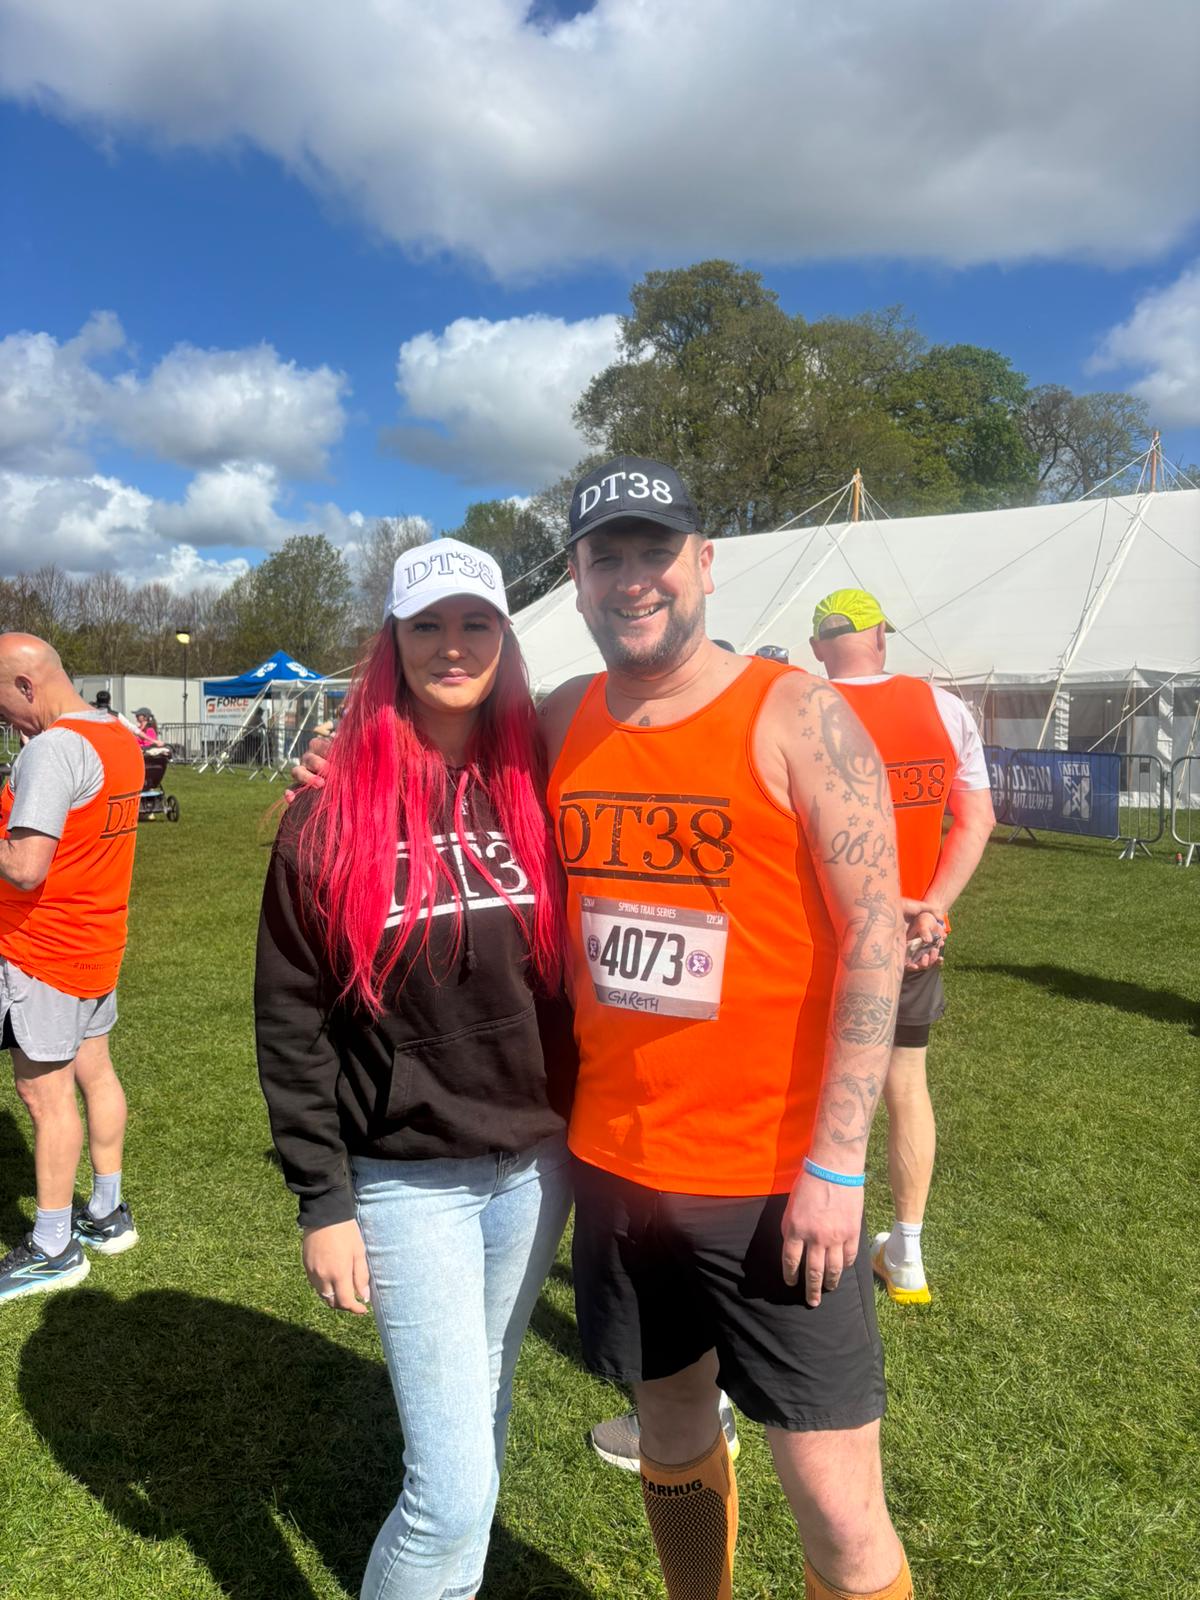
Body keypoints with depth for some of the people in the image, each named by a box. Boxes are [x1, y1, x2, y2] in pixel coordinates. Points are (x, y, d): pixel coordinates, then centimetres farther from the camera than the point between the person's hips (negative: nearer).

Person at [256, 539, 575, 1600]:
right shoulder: (334, 807, -9)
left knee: (482, 1412, 22)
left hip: (537, 1167, 4)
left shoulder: (538, 787, 0)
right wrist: (323, 1201, -7)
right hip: (407, 1180, -3)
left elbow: (577, 966, 7)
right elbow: (290, 1017, -6)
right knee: (455, 1483, -2)